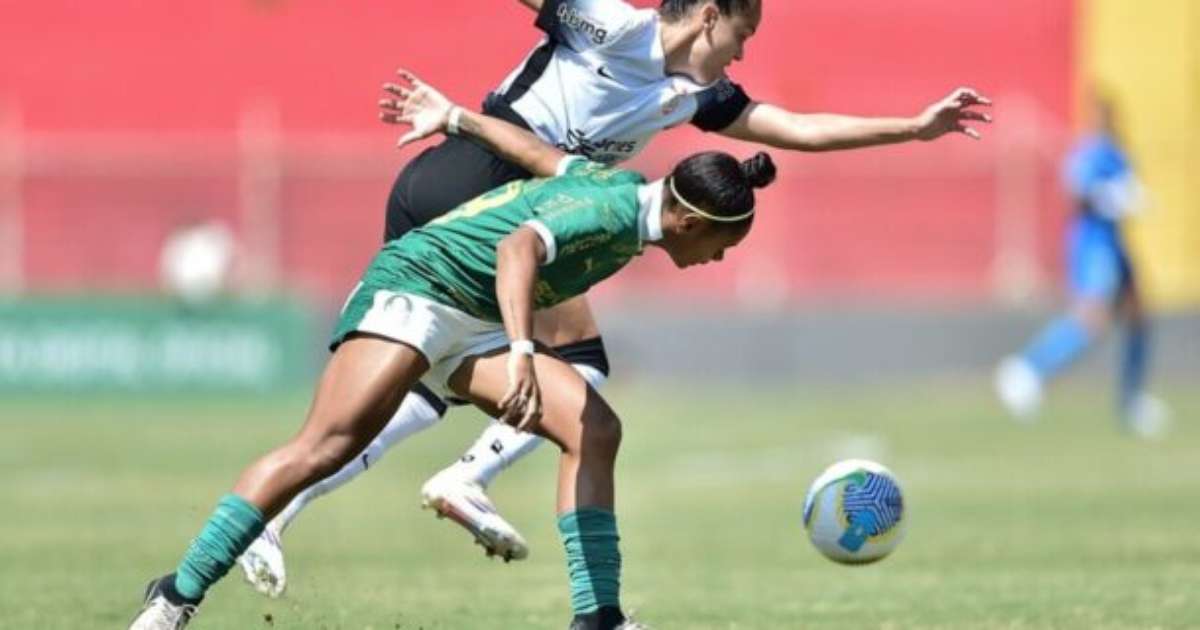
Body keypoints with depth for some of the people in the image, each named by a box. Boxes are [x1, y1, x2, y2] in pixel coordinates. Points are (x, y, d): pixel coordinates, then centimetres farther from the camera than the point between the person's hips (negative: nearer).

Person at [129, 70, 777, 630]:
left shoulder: (624, 185, 8)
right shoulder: (612, 211, -20)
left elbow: (542, 154, 22)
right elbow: (519, 246, -36)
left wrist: (455, 119, 35)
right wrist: (523, 355, -48)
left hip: (472, 327, 10)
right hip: (414, 287, -10)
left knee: (594, 430, -6)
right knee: (325, 447, -23)